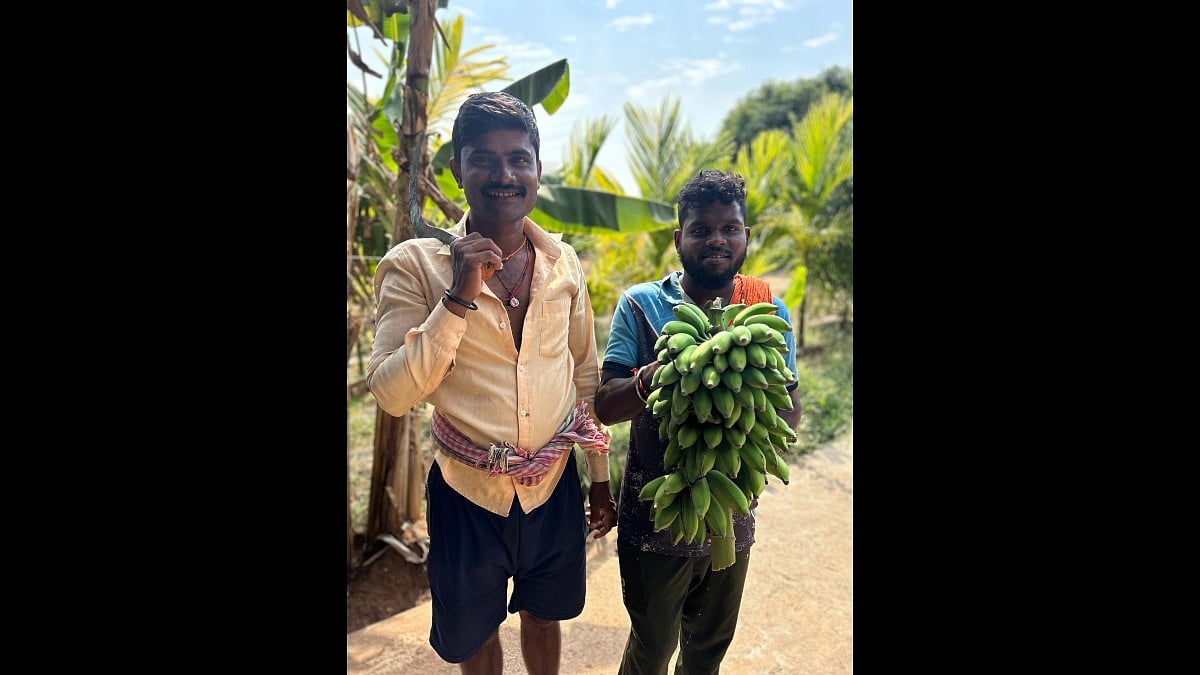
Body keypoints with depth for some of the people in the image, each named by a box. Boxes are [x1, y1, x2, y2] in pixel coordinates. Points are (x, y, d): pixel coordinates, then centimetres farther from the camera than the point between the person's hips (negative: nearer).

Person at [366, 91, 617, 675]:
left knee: (543, 616, 25)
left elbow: (586, 373, 6)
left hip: (554, 486, 3)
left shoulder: (563, 263, -3)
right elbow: (391, 395, -18)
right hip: (467, 494, -2)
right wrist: (458, 298, -28)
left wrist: (600, 478, 9)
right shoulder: (414, 264, -13)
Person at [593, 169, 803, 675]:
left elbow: (791, 411, -2)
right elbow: (605, 405, -14)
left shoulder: (770, 311, -2)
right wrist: (655, 376, -35)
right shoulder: (642, 304, -10)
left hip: (733, 516, 3)